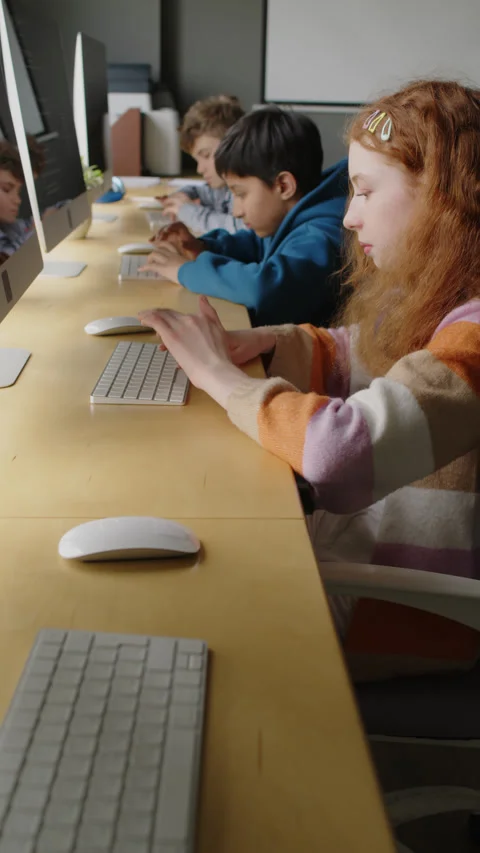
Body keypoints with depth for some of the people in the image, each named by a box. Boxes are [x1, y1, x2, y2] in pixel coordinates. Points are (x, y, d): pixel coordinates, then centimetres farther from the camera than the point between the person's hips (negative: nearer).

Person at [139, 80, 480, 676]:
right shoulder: (432, 303, 2)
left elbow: (342, 451, -40)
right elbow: (347, 353, 17)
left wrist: (221, 376, -23)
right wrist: (261, 343, -4)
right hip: (362, 537, 8)